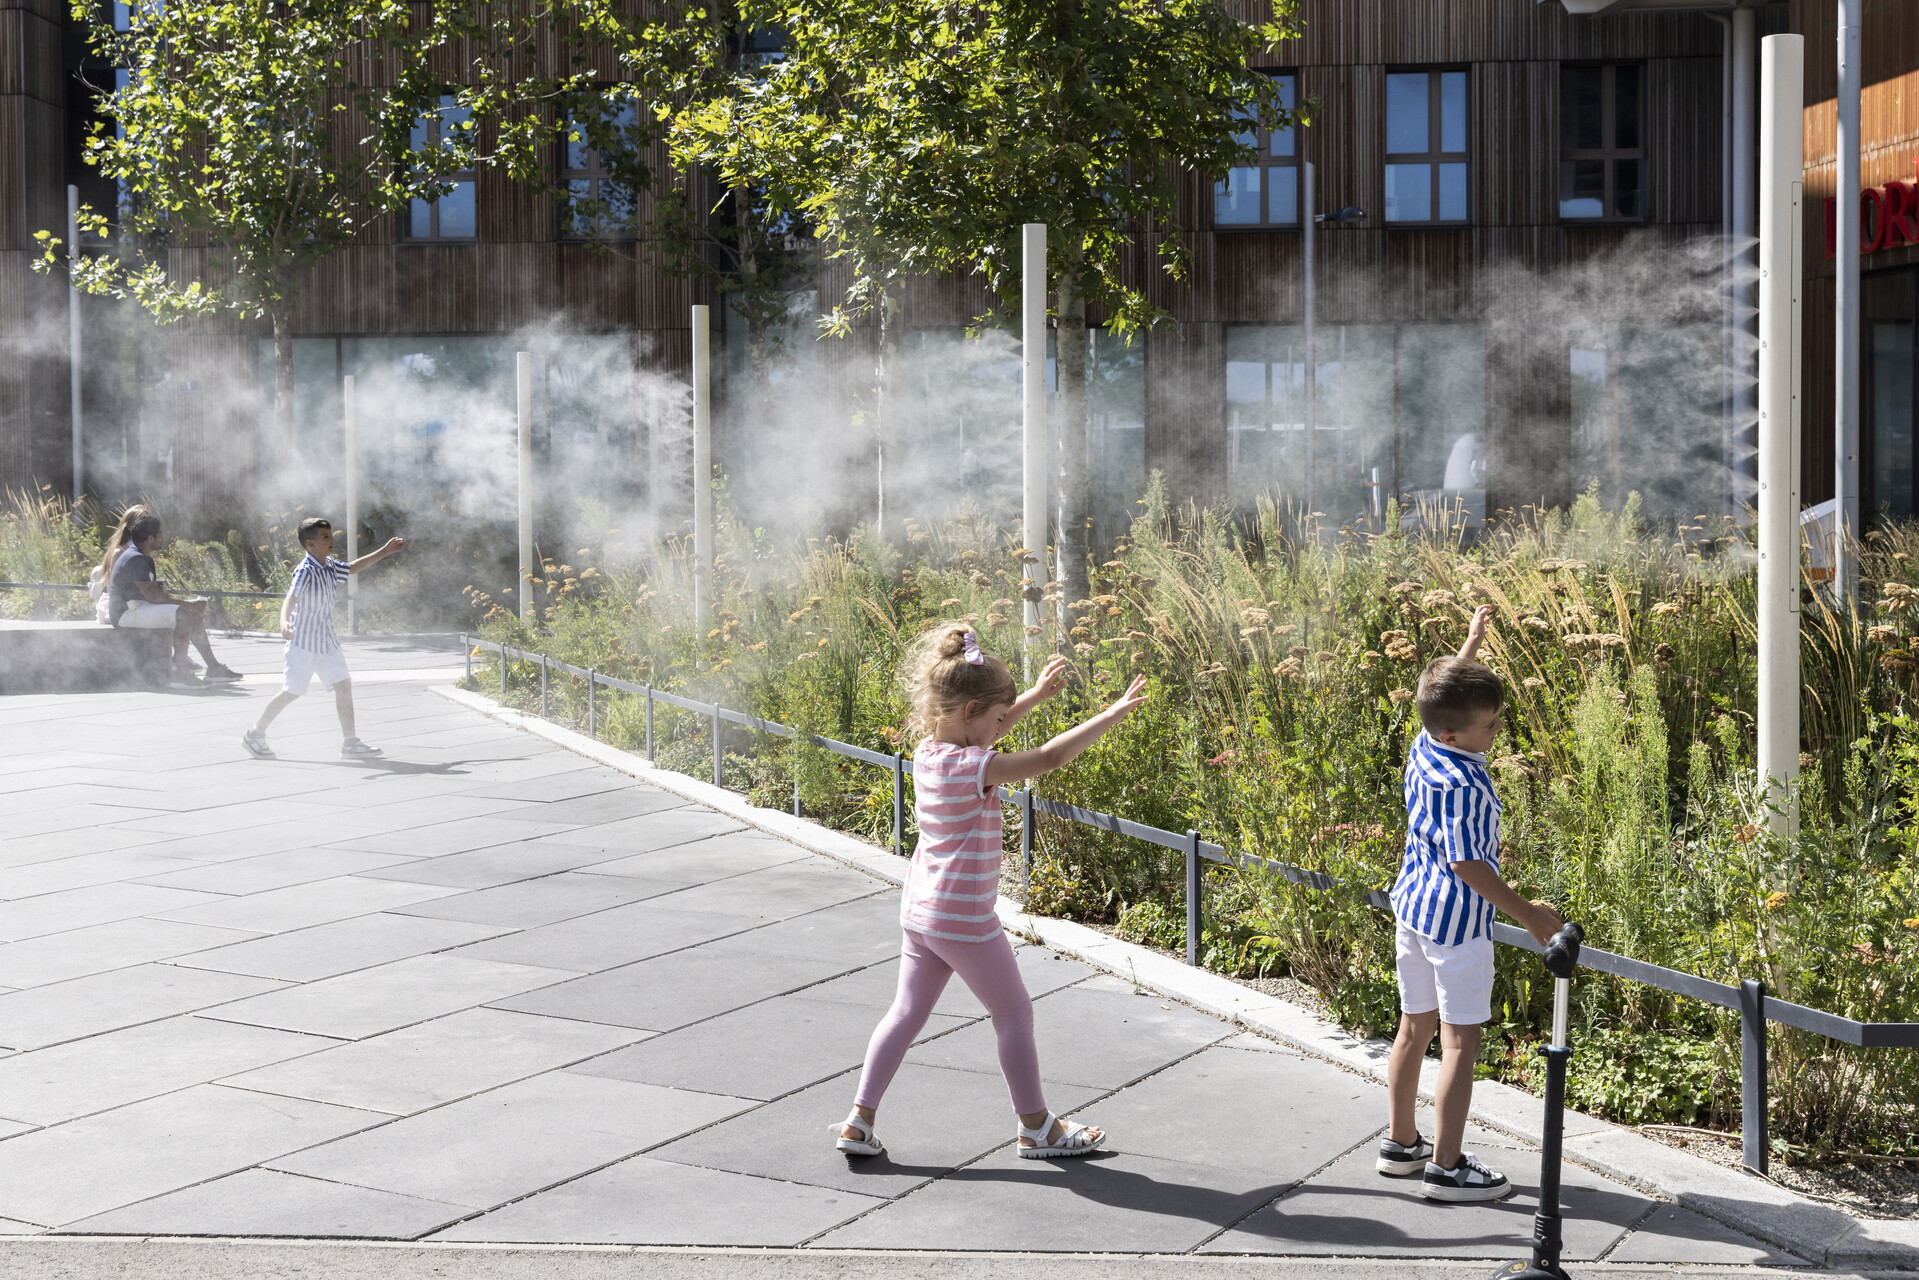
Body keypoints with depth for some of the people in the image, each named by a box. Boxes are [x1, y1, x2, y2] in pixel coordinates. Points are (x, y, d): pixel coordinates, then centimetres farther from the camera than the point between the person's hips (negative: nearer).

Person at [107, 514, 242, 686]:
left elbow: (158, 592, 16)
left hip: (140, 607, 11)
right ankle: (179, 672, -25)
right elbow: (152, 595, -24)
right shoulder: (135, 559, -18)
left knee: (195, 615, 7)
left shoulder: (145, 559, 17)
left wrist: (186, 602, 0)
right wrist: (187, 603, -20)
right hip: (127, 613, -11)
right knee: (184, 614, -25)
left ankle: (213, 667, 10)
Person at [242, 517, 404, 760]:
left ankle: (350, 743, 5)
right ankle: (254, 734, 17)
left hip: (327, 642, 8)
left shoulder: (329, 566, 5)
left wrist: (385, 551, 27)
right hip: (303, 644, -8)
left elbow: (353, 567, 25)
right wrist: (284, 621, -53)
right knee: (290, 693, 0)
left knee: (343, 686, 1)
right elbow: (290, 598, -34)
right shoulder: (305, 571, -20)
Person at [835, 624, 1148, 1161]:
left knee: (907, 1012, 14)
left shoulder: (928, 751, 1)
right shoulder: (973, 768, -23)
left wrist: (1035, 694, 22)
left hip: (919, 912, 8)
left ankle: (859, 1121, 13)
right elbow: (1048, 757, -25)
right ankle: (1037, 1127, 20)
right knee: (1014, 1014, 8)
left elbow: (982, 731, 21)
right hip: (964, 919, -8)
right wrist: (1113, 714, -19)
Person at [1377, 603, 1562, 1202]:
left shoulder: (1423, 746, 0)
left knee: (1415, 1027, 17)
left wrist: (1473, 640, 32)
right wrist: (1527, 914, -18)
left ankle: (1401, 1143, 28)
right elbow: (1465, 864, -24)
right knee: (1460, 1040, -1)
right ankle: (1446, 1166, 2)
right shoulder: (1461, 785, -25)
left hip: (1414, 906, 9)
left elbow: (1448, 688, 22)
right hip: (1457, 919, -9)